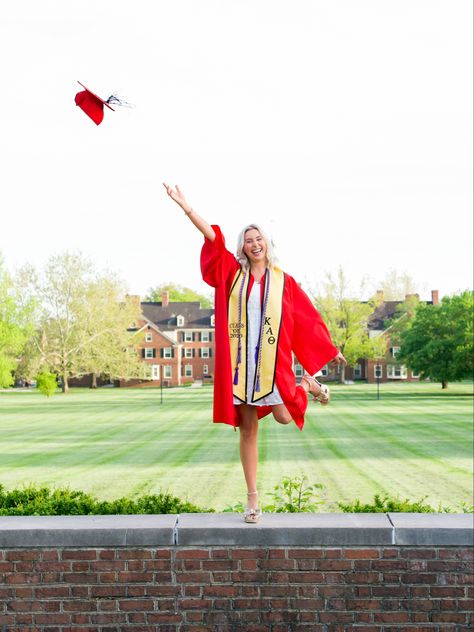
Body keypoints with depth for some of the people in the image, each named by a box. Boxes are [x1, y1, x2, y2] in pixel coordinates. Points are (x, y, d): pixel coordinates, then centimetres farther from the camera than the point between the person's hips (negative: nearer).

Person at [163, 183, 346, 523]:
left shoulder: (283, 280, 5)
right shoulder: (233, 273, 5)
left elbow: (307, 316, 10)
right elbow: (212, 236, -2)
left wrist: (330, 348, 12)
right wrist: (184, 205, -8)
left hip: (273, 361, -1)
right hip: (240, 362, 1)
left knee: (283, 417, -9)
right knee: (248, 429, 3)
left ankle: (309, 385, 25)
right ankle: (253, 498, 13)